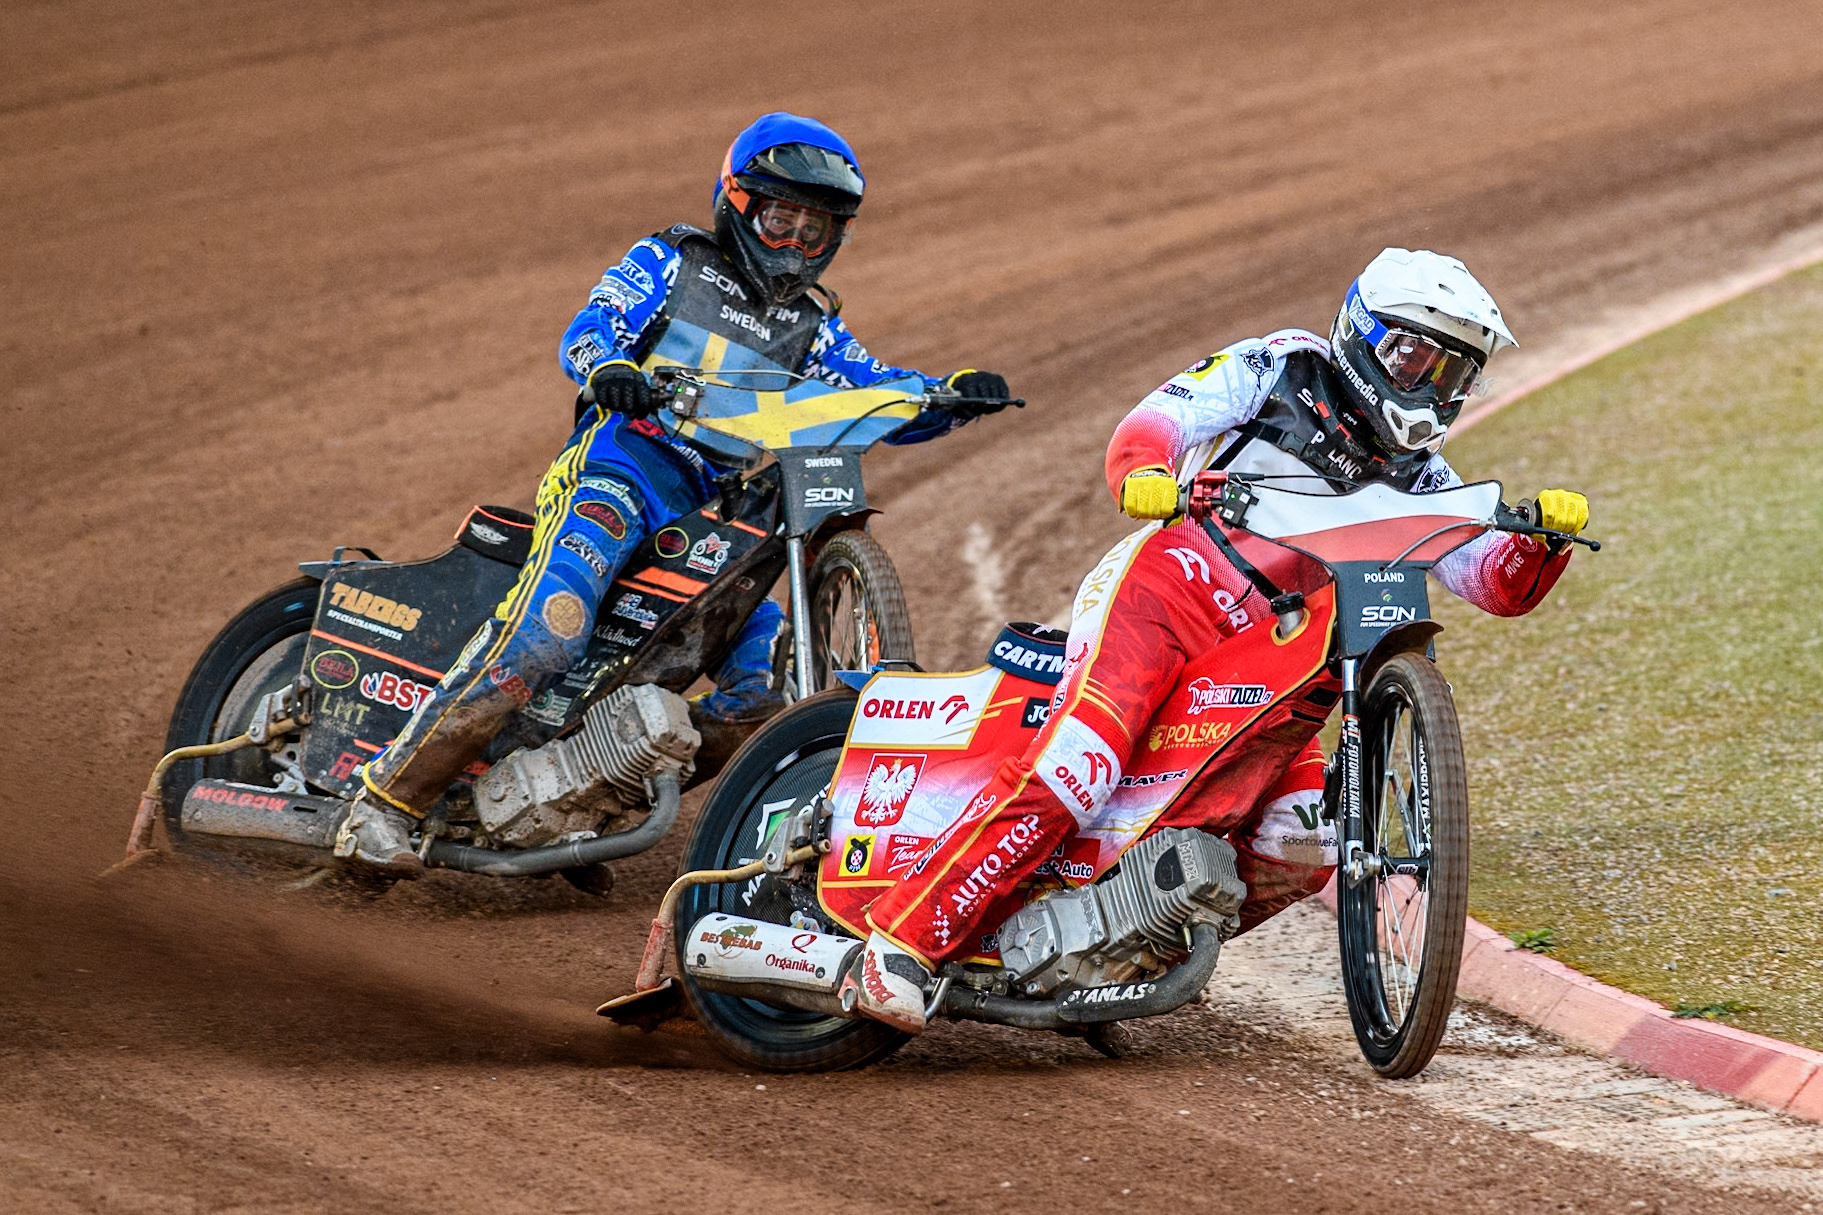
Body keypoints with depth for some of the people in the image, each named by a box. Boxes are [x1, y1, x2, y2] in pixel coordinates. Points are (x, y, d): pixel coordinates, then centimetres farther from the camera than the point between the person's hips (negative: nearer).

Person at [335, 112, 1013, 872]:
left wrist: (954, 397, -5)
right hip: (621, 471, -6)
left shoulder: (810, 326, 25)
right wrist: (609, 368, -27)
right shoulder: (669, 264, 12)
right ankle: (387, 799, -24)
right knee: (545, 636, -27)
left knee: (774, 679, -8)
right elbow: (586, 332, -2)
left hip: (712, 517, 6)